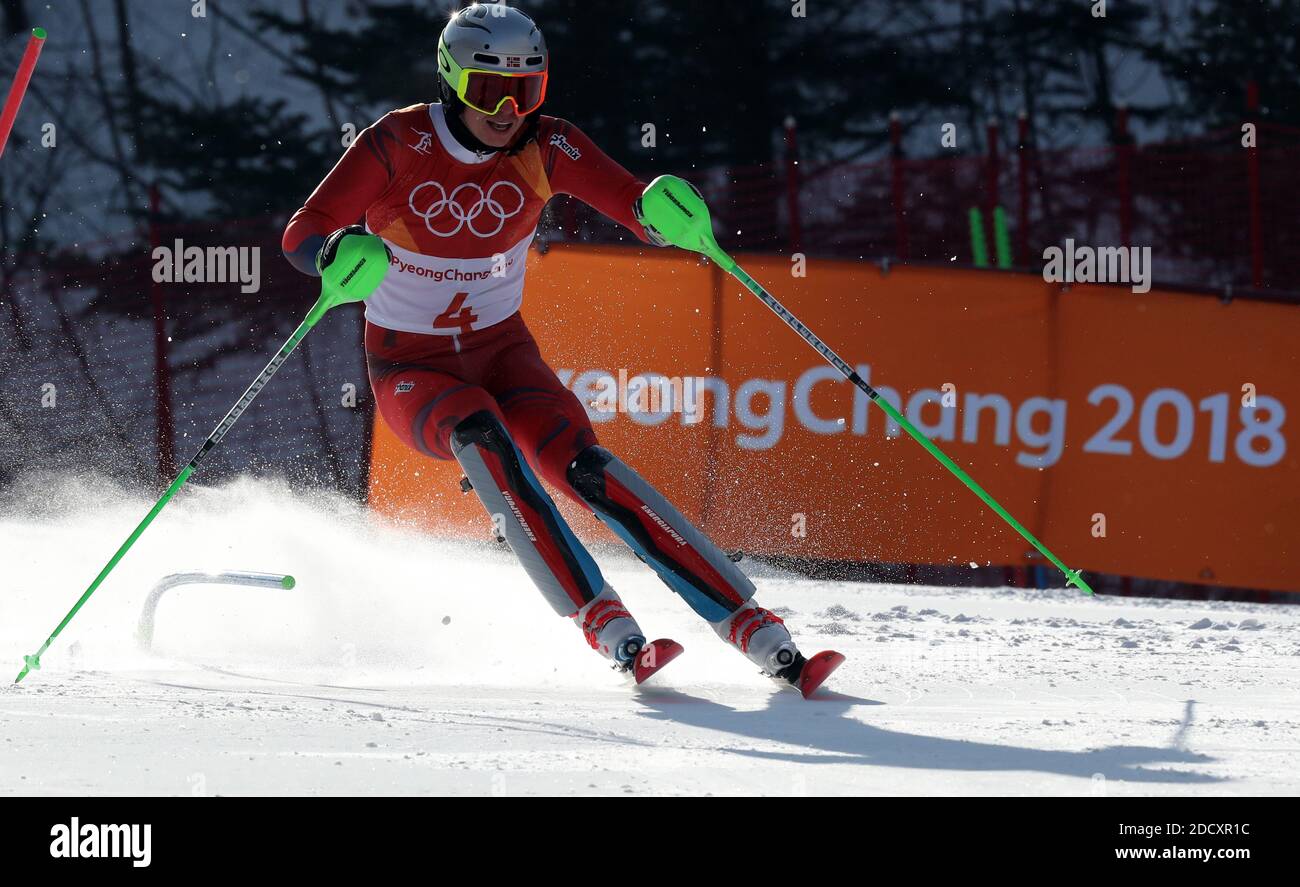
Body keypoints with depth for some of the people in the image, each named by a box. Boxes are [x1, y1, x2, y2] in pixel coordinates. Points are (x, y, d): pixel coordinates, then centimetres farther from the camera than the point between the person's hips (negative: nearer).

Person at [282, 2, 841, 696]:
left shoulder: (545, 146, -10)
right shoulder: (400, 144, -17)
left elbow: (641, 213, -15)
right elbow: (303, 235, -20)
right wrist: (339, 254, -43)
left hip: (501, 350, 2)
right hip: (411, 368, -2)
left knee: (580, 462, -24)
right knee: (481, 437, -34)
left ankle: (759, 635, -29)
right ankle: (609, 629, -37)